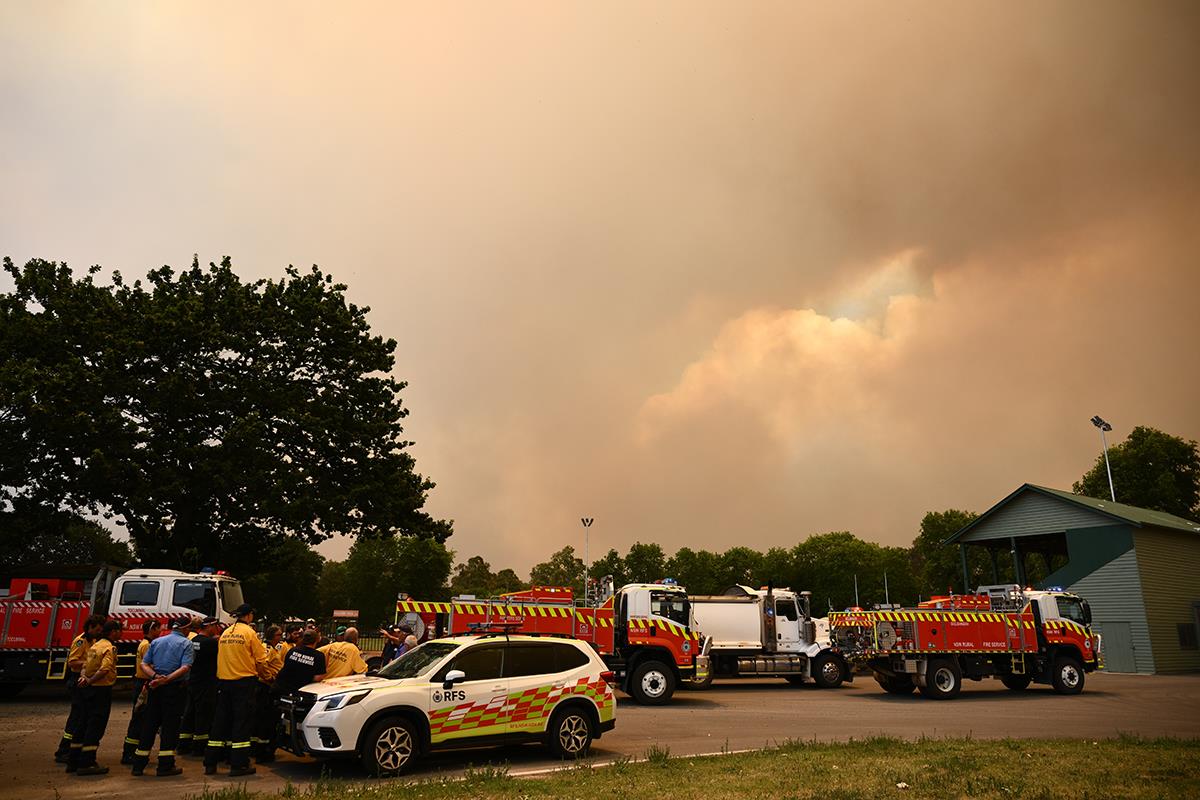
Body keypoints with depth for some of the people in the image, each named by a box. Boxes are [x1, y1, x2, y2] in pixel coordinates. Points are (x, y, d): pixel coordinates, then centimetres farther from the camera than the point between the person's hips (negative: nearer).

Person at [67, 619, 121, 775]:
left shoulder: (95, 645, 14)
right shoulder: (110, 648, -15)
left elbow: (85, 664, 9)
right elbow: (104, 670, -26)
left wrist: (84, 677, -8)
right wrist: (90, 681, -14)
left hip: (88, 690, 9)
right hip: (101, 689, -9)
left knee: (85, 724, 16)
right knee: (96, 726, -3)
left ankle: (73, 761, 24)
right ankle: (86, 764, -1)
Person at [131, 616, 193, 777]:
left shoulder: (156, 642, 13)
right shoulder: (186, 644, -4)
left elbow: (143, 664, 4)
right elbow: (185, 667, -18)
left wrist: (155, 677, -8)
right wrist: (166, 679, -20)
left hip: (155, 688, 5)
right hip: (175, 688, -5)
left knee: (149, 724, 12)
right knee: (170, 725, 1)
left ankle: (138, 764, 16)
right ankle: (165, 765, 2)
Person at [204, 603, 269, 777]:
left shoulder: (225, 633, 9)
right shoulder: (249, 632, -8)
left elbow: (221, 657, 16)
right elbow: (260, 661, -8)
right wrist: (255, 674, 7)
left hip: (223, 680, 6)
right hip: (244, 681, -6)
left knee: (220, 721, 12)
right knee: (242, 722, -1)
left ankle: (210, 764, 16)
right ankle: (238, 765, -1)